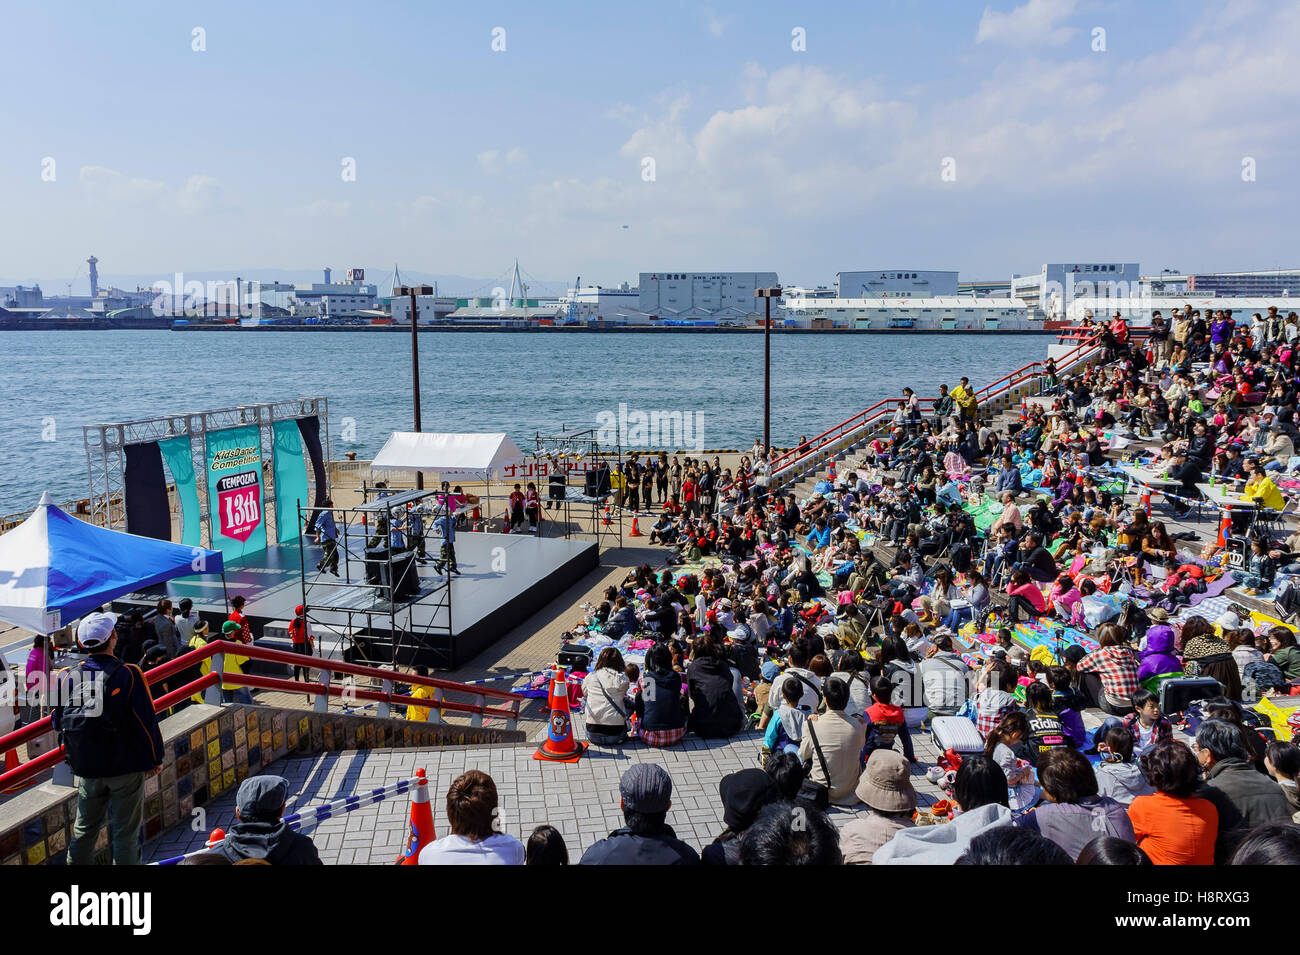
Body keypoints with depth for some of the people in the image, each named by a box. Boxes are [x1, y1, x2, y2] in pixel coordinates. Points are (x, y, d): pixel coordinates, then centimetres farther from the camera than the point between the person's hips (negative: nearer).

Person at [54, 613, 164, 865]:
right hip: (126, 768, -4)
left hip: (86, 769, 4)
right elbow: (146, 721, -14)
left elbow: (59, 723, 9)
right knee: (124, 834, 4)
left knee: (84, 830, 20)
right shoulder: (127, 675, -16)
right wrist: (154, 759, -2)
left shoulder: (69, 677, -2)